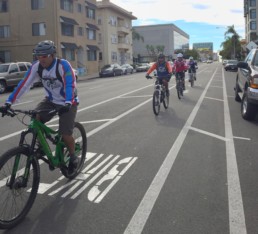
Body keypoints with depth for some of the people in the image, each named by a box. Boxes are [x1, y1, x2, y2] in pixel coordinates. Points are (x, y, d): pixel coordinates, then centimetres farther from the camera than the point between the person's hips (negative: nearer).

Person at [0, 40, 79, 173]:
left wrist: (68, 103, -54)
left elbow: (70, 85, -36)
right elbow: (24, 84, -15)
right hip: (50, 100, 5)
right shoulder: (36, 66, -12)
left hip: (67, 103, -4)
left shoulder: (63, 65, -26)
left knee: (66, 135, -11)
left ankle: (73, 158, 17)